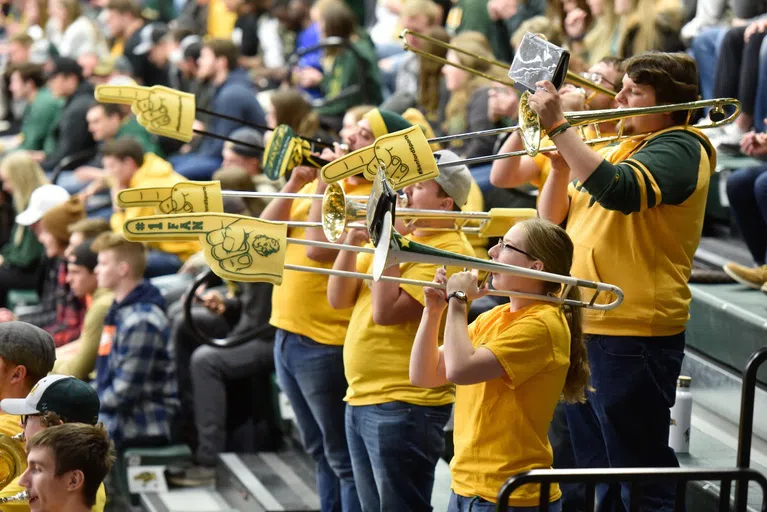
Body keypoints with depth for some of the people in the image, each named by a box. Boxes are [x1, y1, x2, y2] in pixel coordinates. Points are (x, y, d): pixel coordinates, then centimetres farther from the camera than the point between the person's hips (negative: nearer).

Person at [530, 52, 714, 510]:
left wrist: (559, 127, -25)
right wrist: (562, 164, -1)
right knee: (597, 472, 17)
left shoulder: (679, 147, -8)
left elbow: (617, 190, -28)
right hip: (582, 329, 9)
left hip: (632, 338, -9)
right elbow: (551, 221, 17)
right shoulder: (618, 150, 19)